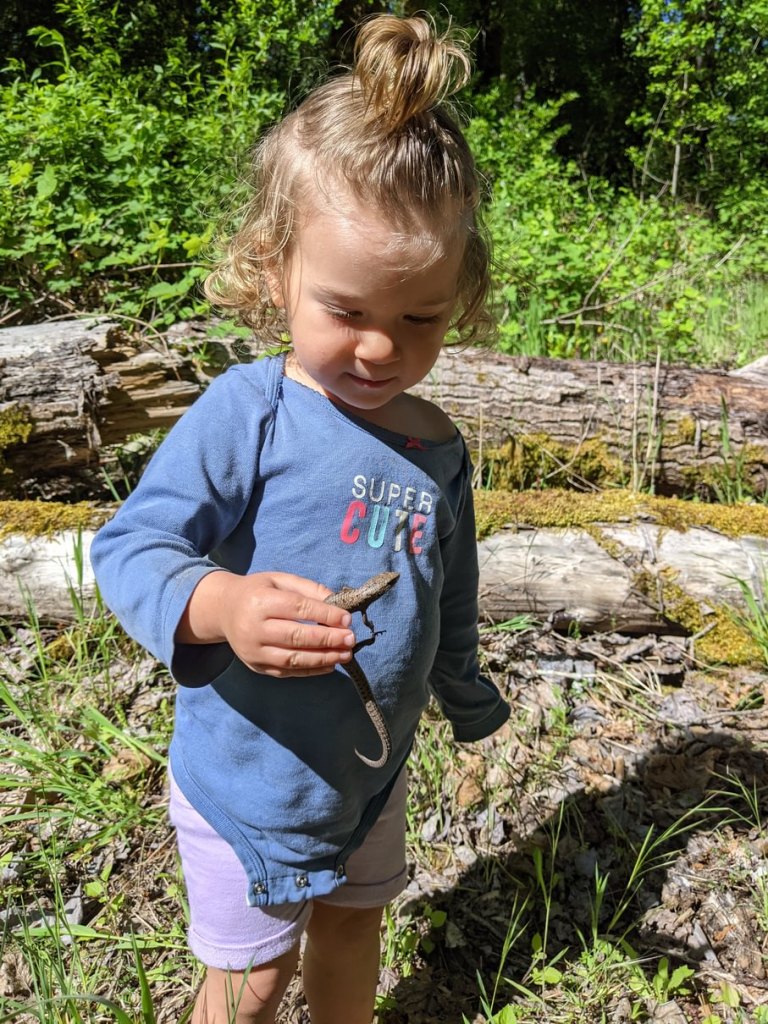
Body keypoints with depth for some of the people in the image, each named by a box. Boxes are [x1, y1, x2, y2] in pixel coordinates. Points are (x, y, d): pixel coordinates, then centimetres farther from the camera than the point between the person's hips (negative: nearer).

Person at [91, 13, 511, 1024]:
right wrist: (217, 605, -42)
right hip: (248, 780, -4)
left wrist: (473, 705, 20)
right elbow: (130, 545, -22)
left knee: (355, 921, 28)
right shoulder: (245, 414, -22)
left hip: (374, 774, 5)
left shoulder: (438, 446, -5)